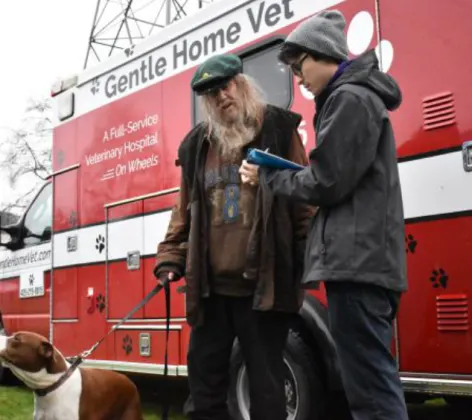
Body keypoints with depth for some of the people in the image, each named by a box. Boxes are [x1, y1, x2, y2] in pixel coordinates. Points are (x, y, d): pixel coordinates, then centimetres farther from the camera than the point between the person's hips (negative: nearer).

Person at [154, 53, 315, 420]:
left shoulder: (278, 130, 0)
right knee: (205, 377, 12)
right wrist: (170, 259, 9)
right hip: (210, 286, 5)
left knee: (265, 382, 5)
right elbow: (185, 210, 17)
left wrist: (308, 259, -9)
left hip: (263, 284, -4)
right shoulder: (197, 145, 13)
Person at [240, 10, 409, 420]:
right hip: (367, 259, 11)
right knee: (375, 382, 14)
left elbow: (327, 183, -15)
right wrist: (281, 172, 12)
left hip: (356, 261, -11)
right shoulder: (359, 97, 23)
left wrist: (267, 176, 0)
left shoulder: (350, 99, -9)